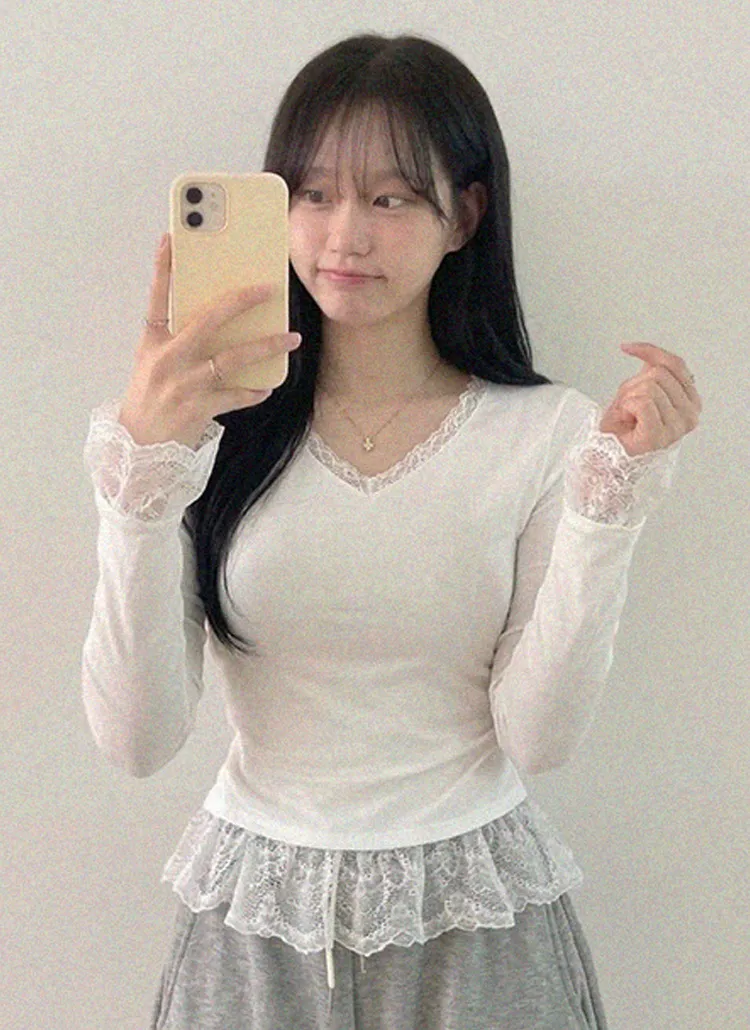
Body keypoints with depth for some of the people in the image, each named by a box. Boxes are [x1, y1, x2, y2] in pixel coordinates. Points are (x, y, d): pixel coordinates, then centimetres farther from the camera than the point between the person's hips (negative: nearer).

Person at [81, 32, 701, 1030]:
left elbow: (539, 737, -12)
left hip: (472, 920, 0)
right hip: (257, 915, 1)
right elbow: (137, 740, -15)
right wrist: (144, 466, -24)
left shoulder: (546, 432, -8)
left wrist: (611, 494, -19)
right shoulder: (215, 426, -8)